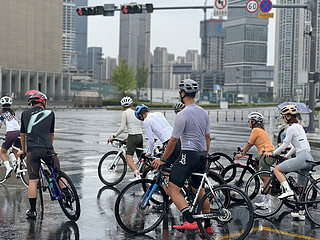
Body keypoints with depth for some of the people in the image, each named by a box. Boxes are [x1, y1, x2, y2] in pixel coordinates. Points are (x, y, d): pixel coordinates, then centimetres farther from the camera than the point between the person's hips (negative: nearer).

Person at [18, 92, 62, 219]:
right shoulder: (50, 113, 12)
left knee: (32, 181, 2)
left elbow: (22, 134, 21)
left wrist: (23, 150, 33)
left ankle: (32, 210, 4)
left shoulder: (25, 114, 14)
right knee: (57, 171, 20)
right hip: (47, 149, -1)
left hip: (31, 151, 1)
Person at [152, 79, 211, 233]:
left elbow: (173, 141, -12)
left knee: (173, 190, -13)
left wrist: (162, 159, -2)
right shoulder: (203, 112, 12)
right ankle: (207, 226, 26)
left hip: (188, 155, -9)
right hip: (201, 155, 9)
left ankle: (190, 221, -26)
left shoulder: (182, 115, -14)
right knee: (199, 190, 20)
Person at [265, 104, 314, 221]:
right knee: (300, 188, 15)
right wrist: (286, 156, 31)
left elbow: (284, 145, -6)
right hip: (309, 158, 10)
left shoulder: (291, 128, -7)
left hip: (302, 157, -10)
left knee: (277, 169, -3)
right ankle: (301, 213, 19)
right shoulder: (299, 126, 22)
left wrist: (272, 153, 6)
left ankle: (288, 190, -17)